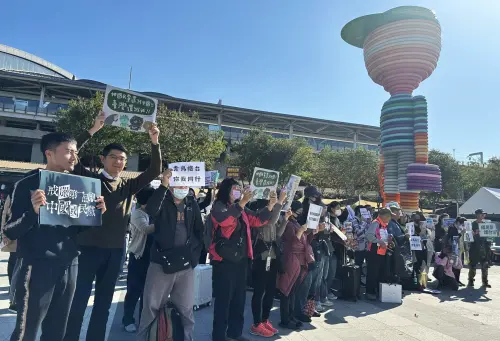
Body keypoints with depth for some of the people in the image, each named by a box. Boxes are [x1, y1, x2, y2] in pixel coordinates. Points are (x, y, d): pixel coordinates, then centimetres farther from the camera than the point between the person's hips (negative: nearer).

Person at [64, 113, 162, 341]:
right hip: (89, 247, -3)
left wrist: (155, 142, -8)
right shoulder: (89, 179, 1)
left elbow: (154, 171, 3)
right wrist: (94, 129, -16)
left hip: (115, 250, 4)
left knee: (104, 302, 15)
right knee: (79, 300, 5)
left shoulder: (129, 186, 8)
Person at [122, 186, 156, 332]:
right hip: (138, 256, -6)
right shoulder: (137, 213, -10)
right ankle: (128, 320, 18)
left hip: (151, 256, 6)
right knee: (134, 290, 3)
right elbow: (146, 229, -28)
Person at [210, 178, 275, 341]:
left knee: (239, 298, 15)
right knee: (224, 299, 0)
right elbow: (225, 219, -26)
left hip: (241, 259, 7)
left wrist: (271, 205, 0)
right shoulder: (218, 206, -7)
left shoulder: (242, 210, 13)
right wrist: (243, 202, -29)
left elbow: (257, 220, 10)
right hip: (224, 260, -7)